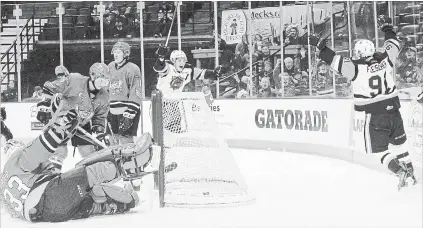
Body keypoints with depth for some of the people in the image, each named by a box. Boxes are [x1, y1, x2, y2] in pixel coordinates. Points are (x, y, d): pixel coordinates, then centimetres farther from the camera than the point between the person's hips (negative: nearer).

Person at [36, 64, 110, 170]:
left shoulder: (103, 97, -11)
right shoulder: (73, 80, -27)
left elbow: (100, 117, 0)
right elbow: (49, 87, -17)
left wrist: (99, 130, -14)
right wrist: (44, 104, -20)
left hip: (82, 124, 4)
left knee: (88, 152, 3)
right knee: (60, 151, -9)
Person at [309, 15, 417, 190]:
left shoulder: (357, 68, -14)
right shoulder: (385, 61, -1)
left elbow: (335, 60, -10)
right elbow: (393, 44, 16)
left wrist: (320, 45, -1)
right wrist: (387, 27, 31)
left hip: (375, 117, -5)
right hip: (394, 112, 5)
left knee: (380, 150, 7)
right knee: (399, 144, 24)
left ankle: (401, 173, -9)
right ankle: (409, 172, 28)